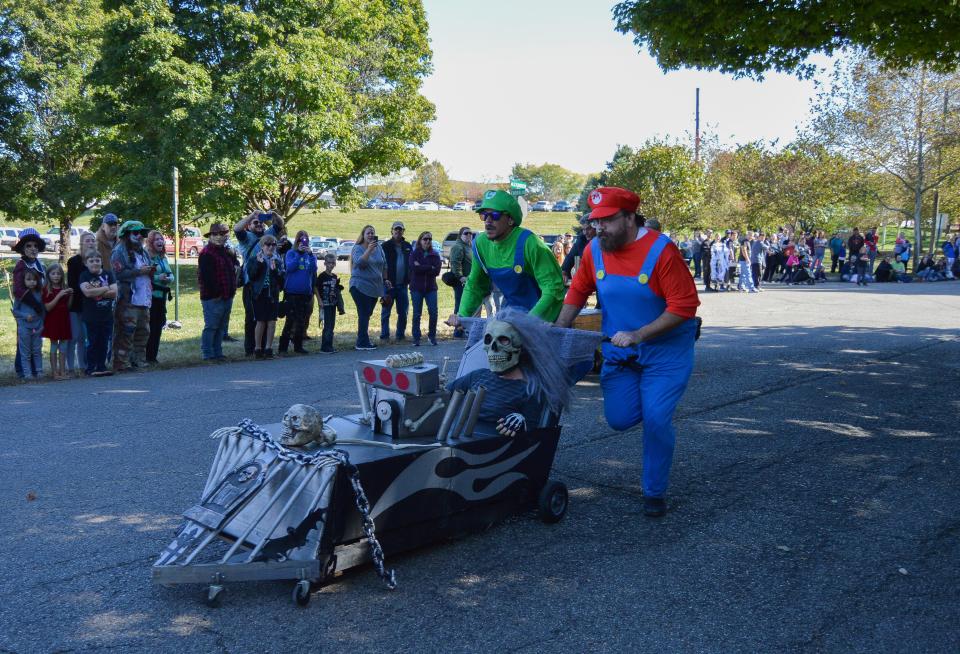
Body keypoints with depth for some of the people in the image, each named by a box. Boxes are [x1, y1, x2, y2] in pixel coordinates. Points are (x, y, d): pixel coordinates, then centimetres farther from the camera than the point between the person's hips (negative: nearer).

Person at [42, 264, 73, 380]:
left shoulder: (65, 288, 9)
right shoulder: (46, 290, -4)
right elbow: (48, 307, -13)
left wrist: (71, 295, -6)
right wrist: (58, 296, -20)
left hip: (64, 319, 4)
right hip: (52, 321, -4)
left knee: (64, 344, 5)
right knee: (54, 345, 0)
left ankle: (62, 371, 11)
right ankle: (54, 372, 4)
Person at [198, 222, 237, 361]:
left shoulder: (225, 251, 17)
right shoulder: (207, 253, -12)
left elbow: (233, 268, 28)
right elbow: (205, 276, -18)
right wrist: (215, 293, -17)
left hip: (227, 296, 9)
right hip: (213, 297, -9)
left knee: (222, 327, 13)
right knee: (211, 327, -4)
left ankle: (217, 353, 21)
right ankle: (208, 354, 3)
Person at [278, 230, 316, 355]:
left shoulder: (310, 255, 9)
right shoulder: (291, 253, 0)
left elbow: (313, 269, -6)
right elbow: (290, 267, -15)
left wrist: (310, 254, -15)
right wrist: (299, 252, -18)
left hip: (306, 292, 4)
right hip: (292, 292, -4)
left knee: (302, 321, 9)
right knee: (290, 320, -4)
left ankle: (298, 346, 20)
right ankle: (283, 347, 4)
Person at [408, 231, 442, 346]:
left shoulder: (435, 254, 8)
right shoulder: (414, 254, 3)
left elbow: (437, 271, -6)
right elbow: (413, 267, -15)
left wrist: (421, 267, -12)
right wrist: (430, 268, -12)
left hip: (431, 288, 2)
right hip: (417, 288, -2)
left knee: (433, 312, -5)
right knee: (417, 314, 0)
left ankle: (432, 336, 11)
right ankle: (416, 338, 8)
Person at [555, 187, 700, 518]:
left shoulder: (661, 251, -21)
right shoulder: (595, 251, -5)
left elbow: (684, 306, -22)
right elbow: (578, 291, 9)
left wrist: (638, 335, -27)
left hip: (665, 350, -5)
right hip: (619, 351, 5)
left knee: (656, 419, -10)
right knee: (619, 419, 2)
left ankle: (655, 493, 12)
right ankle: (648, 402, 37)